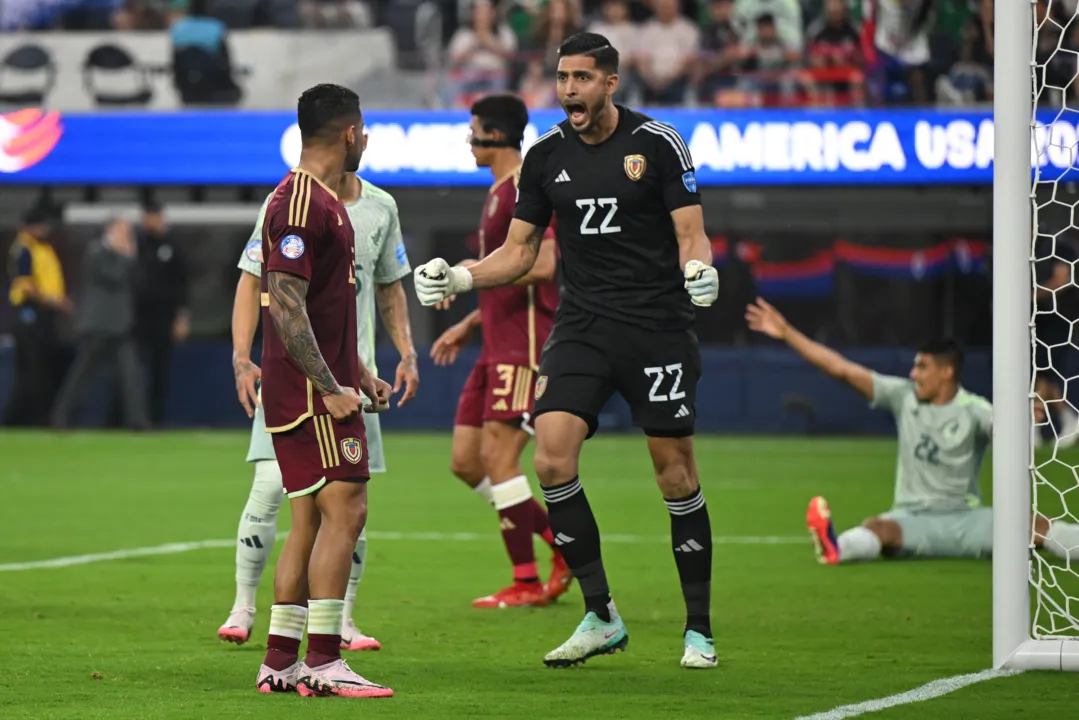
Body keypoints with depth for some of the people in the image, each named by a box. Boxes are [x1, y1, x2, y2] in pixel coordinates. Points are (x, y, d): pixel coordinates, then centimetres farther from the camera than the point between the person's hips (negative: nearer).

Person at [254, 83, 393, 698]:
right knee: (345, 510, -13)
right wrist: (330, 388, -21)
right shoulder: (300, 204, -15)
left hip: (323, 385, 10)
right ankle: (323, 662, -14)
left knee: (311, 521, 10)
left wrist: (360, 374, 24)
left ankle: (280, 662, 11)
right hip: (309, 391, -10)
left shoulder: (324, 202, 19)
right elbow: (285, 307, -20)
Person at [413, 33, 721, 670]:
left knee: (676, 471, -2)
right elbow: (520, 250, 14)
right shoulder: (547, 155, 8)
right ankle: (601, 617, -2)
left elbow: (691, 234, -4)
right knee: (553, 459, -13)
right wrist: (459, 278, -2)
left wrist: (698, 269, -27)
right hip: (582, 326, 3)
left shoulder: (658, 144, -4)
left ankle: (699, 629, 11)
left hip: (659, 325, -3)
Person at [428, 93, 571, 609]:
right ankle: (565, 544, 14)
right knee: (465, 461, 7)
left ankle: (526, 584, -6)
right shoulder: (499, 193, 20)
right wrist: (469, 324, 24)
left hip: (525, 344, -10)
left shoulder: (526, 188, -12)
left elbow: (542, 262, -23)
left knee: (498, 455, -12)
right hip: (499, 346, 10)